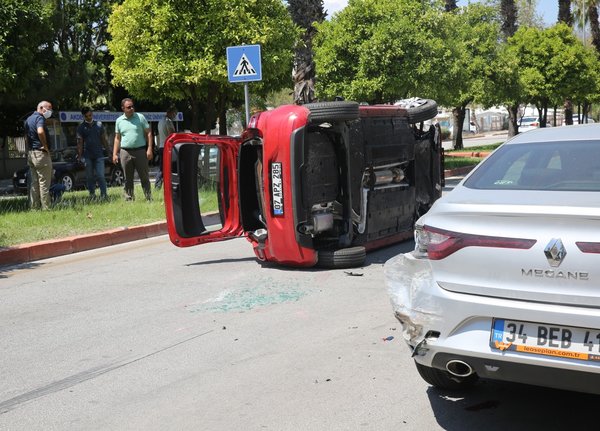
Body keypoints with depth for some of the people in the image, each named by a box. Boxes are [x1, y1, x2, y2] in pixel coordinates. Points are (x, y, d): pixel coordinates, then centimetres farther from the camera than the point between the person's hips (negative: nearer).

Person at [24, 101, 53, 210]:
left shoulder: (28, 119, 18)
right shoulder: (39, 118, -12)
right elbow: (40, 132, -30)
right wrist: (46, 147, -20)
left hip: (30, 153, 9)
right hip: (40, 153, -9)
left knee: (34, 183, 11)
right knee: (44, 182, -5)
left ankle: (34, 207, 13)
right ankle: (45, 207, -4)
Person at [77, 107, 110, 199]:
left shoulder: (99, 125, 10)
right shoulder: (81, 127, 4)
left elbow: (103, 139, 15)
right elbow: (79, 143, 2)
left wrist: (108, 151, 10)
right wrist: (80, 156, -6)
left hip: (99, 155, 0)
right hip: (87, 156, 0)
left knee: (100, 176, -8)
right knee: (89, 177, 5)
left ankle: (104, 195, -9)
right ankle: (92, 194, 13)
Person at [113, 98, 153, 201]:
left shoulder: (140, 117, 2)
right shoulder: (119, 121, 9)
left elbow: (148, 133, 2)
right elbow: (117, 138, 14)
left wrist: (149, 149, -7)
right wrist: (114, 154, 7)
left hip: (140, 150, -2)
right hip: (125, 152, 2)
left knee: (144, 177, 1)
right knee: (128, 178, 5)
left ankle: (149, 197, 5)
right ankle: (129, 198, 12)